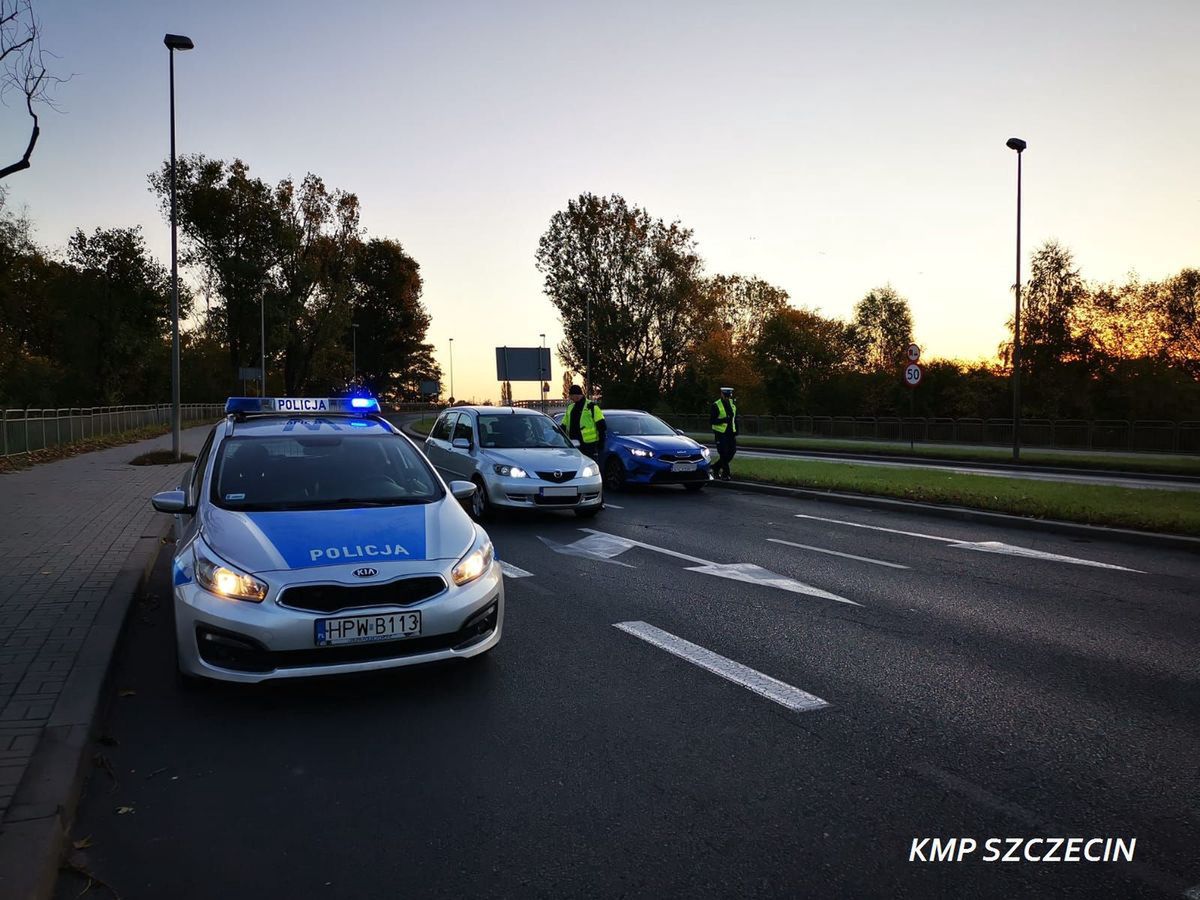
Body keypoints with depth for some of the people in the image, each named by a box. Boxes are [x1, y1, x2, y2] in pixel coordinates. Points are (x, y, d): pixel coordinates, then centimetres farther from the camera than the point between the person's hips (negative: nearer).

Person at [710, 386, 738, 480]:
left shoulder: (732, 404, 11)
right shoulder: (716, 405, -8)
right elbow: (711, 421, -12)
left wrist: (736, 432, 11)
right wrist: (723, 420, -26)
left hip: (731, 433, 6)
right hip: (720, 433, -6)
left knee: (732, 451, 4)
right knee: (723, 454, -7)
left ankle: (716, 468, 19)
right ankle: (725, 474, 2)